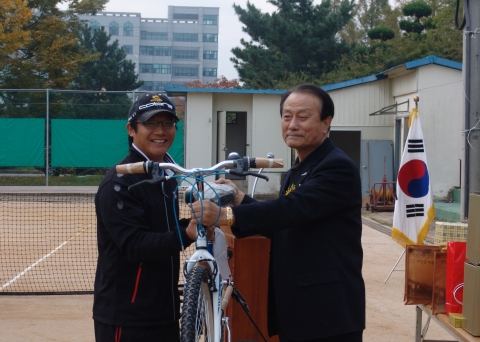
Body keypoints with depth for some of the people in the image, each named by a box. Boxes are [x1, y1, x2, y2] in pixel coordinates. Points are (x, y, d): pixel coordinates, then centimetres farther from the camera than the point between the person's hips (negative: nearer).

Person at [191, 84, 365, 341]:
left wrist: (227, 215, -37)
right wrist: (240, 199, 3)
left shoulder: (338, 167, -14)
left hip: (328, 310, -9)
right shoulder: (296, 172, 16)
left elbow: (294, 209, -28)